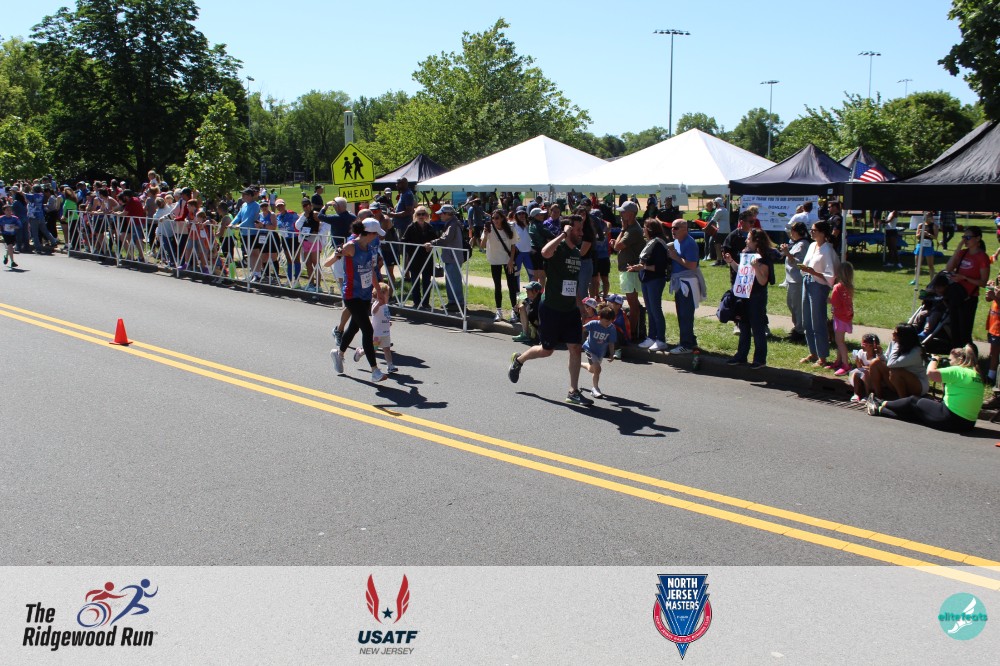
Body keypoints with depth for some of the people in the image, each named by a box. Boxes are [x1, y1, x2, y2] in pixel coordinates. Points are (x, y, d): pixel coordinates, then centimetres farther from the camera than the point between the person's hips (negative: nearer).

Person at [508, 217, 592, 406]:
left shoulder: (577, 252, 9)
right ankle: (518, 359, 35)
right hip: (551, 309, -6)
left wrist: (578, 304, 23)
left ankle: (573, 392, 5)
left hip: (570, 310, 7)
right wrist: (563, 234, -30)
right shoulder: (557, 248, -14)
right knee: (547, 350, 6)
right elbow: (545, 252, -41)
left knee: (576, 348, -2)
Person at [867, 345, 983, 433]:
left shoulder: (958, 371, -15)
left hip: (950, 419, -8)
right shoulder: (976, 374, 11)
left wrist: (934, 360, -5)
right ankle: (879, 410, 32)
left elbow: (931, 373, -23)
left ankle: (883, 404, 32)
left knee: (913, 401, 13)